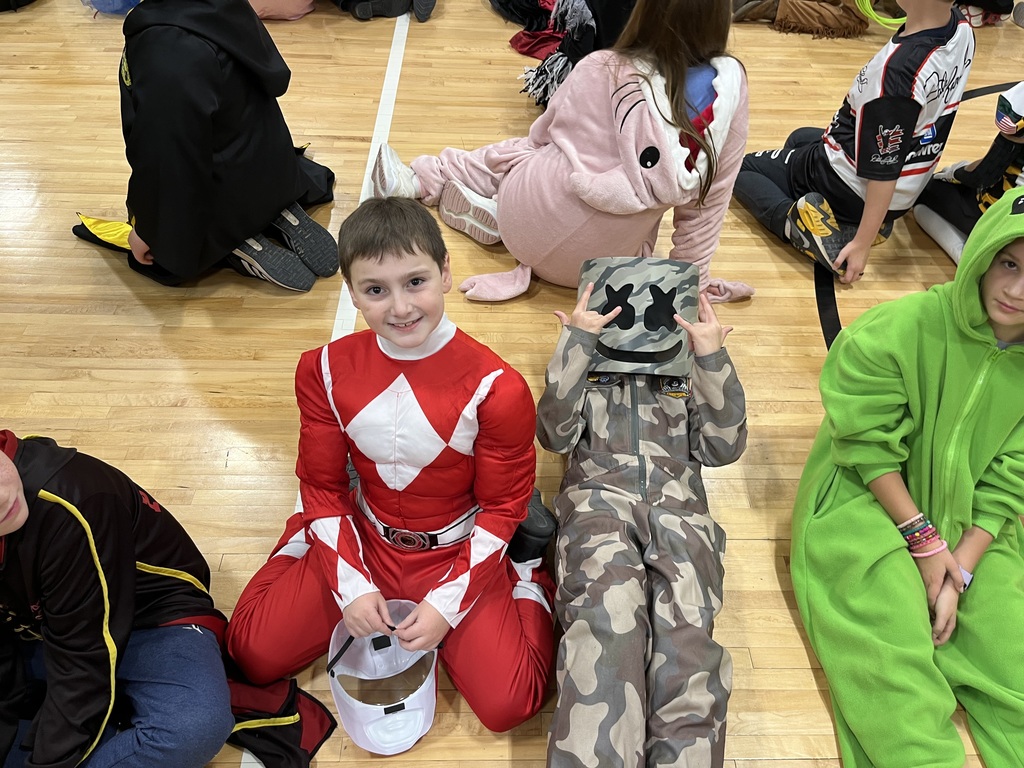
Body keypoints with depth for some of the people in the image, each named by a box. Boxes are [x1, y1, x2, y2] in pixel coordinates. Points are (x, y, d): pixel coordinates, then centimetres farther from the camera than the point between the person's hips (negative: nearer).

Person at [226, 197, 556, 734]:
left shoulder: (496, 387, -23)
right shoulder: (325, 372, -13)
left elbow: (502, 507, -11)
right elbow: (321, 486, -1)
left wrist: (446, 605, -16)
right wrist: (352, 585, -10)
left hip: (457, 552, -3)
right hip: (363, 538, 3)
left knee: (507, 704, -13)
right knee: (253, 653, -1)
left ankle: (529, 577, 14)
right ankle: (307, 542, 25)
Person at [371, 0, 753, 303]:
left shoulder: (604, 70, -19)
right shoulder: (731, 83, -13)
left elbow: (542, 134, 2)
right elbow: (713, 196, -4)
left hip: (536, 234, -3)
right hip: (615, 258, 3)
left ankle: (420, 181, 39)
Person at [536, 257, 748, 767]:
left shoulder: (689, 380, 30)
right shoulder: (584, 375, 27)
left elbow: (723, 446, 14)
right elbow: (556, 434, 7)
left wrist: (712, 355, 6)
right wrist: (576, 342, 3)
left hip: (679, 511, 2)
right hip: (598, 507, -1)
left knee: (684, 636, -29)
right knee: (607, 628, -35)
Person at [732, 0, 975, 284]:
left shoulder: (898, 68, -35)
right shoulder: (962, 29, -9)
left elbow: (884, 171, -29)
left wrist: (862, 243, -22)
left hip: (847, 187, -8)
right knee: (801, 137, 34)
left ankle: (802, 224, -12)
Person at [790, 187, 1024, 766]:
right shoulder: (898, 330, -19)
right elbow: (867, 447, -14)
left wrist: (959, 570, -11)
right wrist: (923, 539, -12)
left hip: (972, 529, 4)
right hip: (867, 505, -4)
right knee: (896, 671, -19)